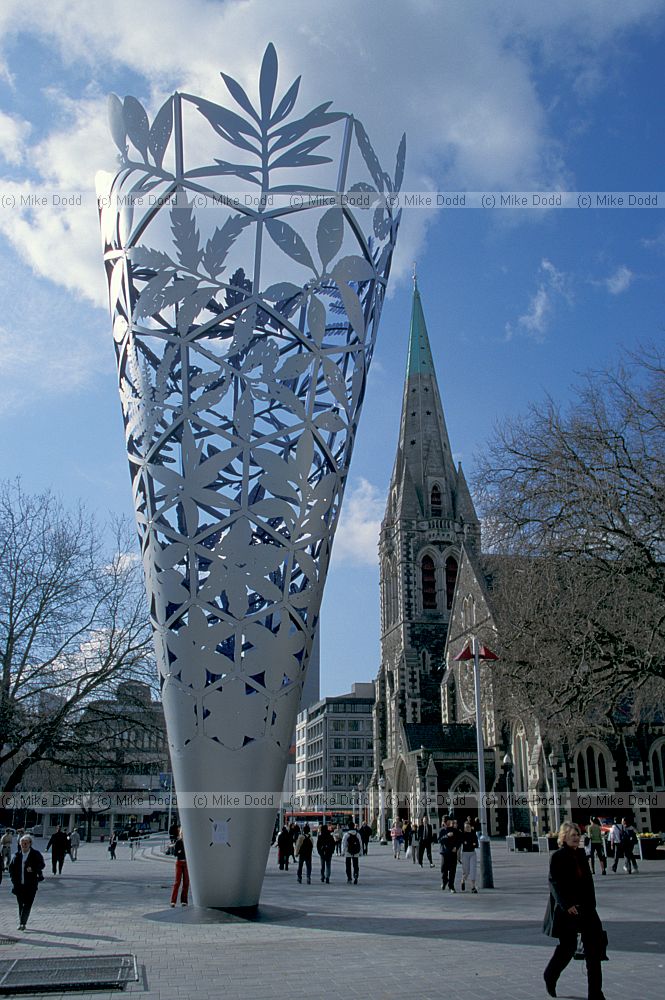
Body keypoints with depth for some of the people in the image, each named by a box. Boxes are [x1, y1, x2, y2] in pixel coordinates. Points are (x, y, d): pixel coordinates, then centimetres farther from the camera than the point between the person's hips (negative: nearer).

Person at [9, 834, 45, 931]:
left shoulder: (36, 854, -3)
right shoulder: (17, 855, 6)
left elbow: (42, 865, -5)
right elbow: (11, 867, 15)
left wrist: (33, 869, -22)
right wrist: (13, 878, 3)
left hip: (31, 884, -3)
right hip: (19, 884, 3)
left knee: (27, 904, -9)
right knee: (20, 904, 9)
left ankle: (22, 923, -7)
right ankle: (22, 923, 21)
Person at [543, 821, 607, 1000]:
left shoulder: (581, 854, 8)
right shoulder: (557, 857, -11)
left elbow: (588, 879, 14)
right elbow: (554, 883, -15)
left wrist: (591, 903, 11)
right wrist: (567, 905, -21)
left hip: (585, 906, 6)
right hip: (566, 908, -6)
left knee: (595, 944, -2)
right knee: (567, 946, 5)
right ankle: (550, 976, 31)